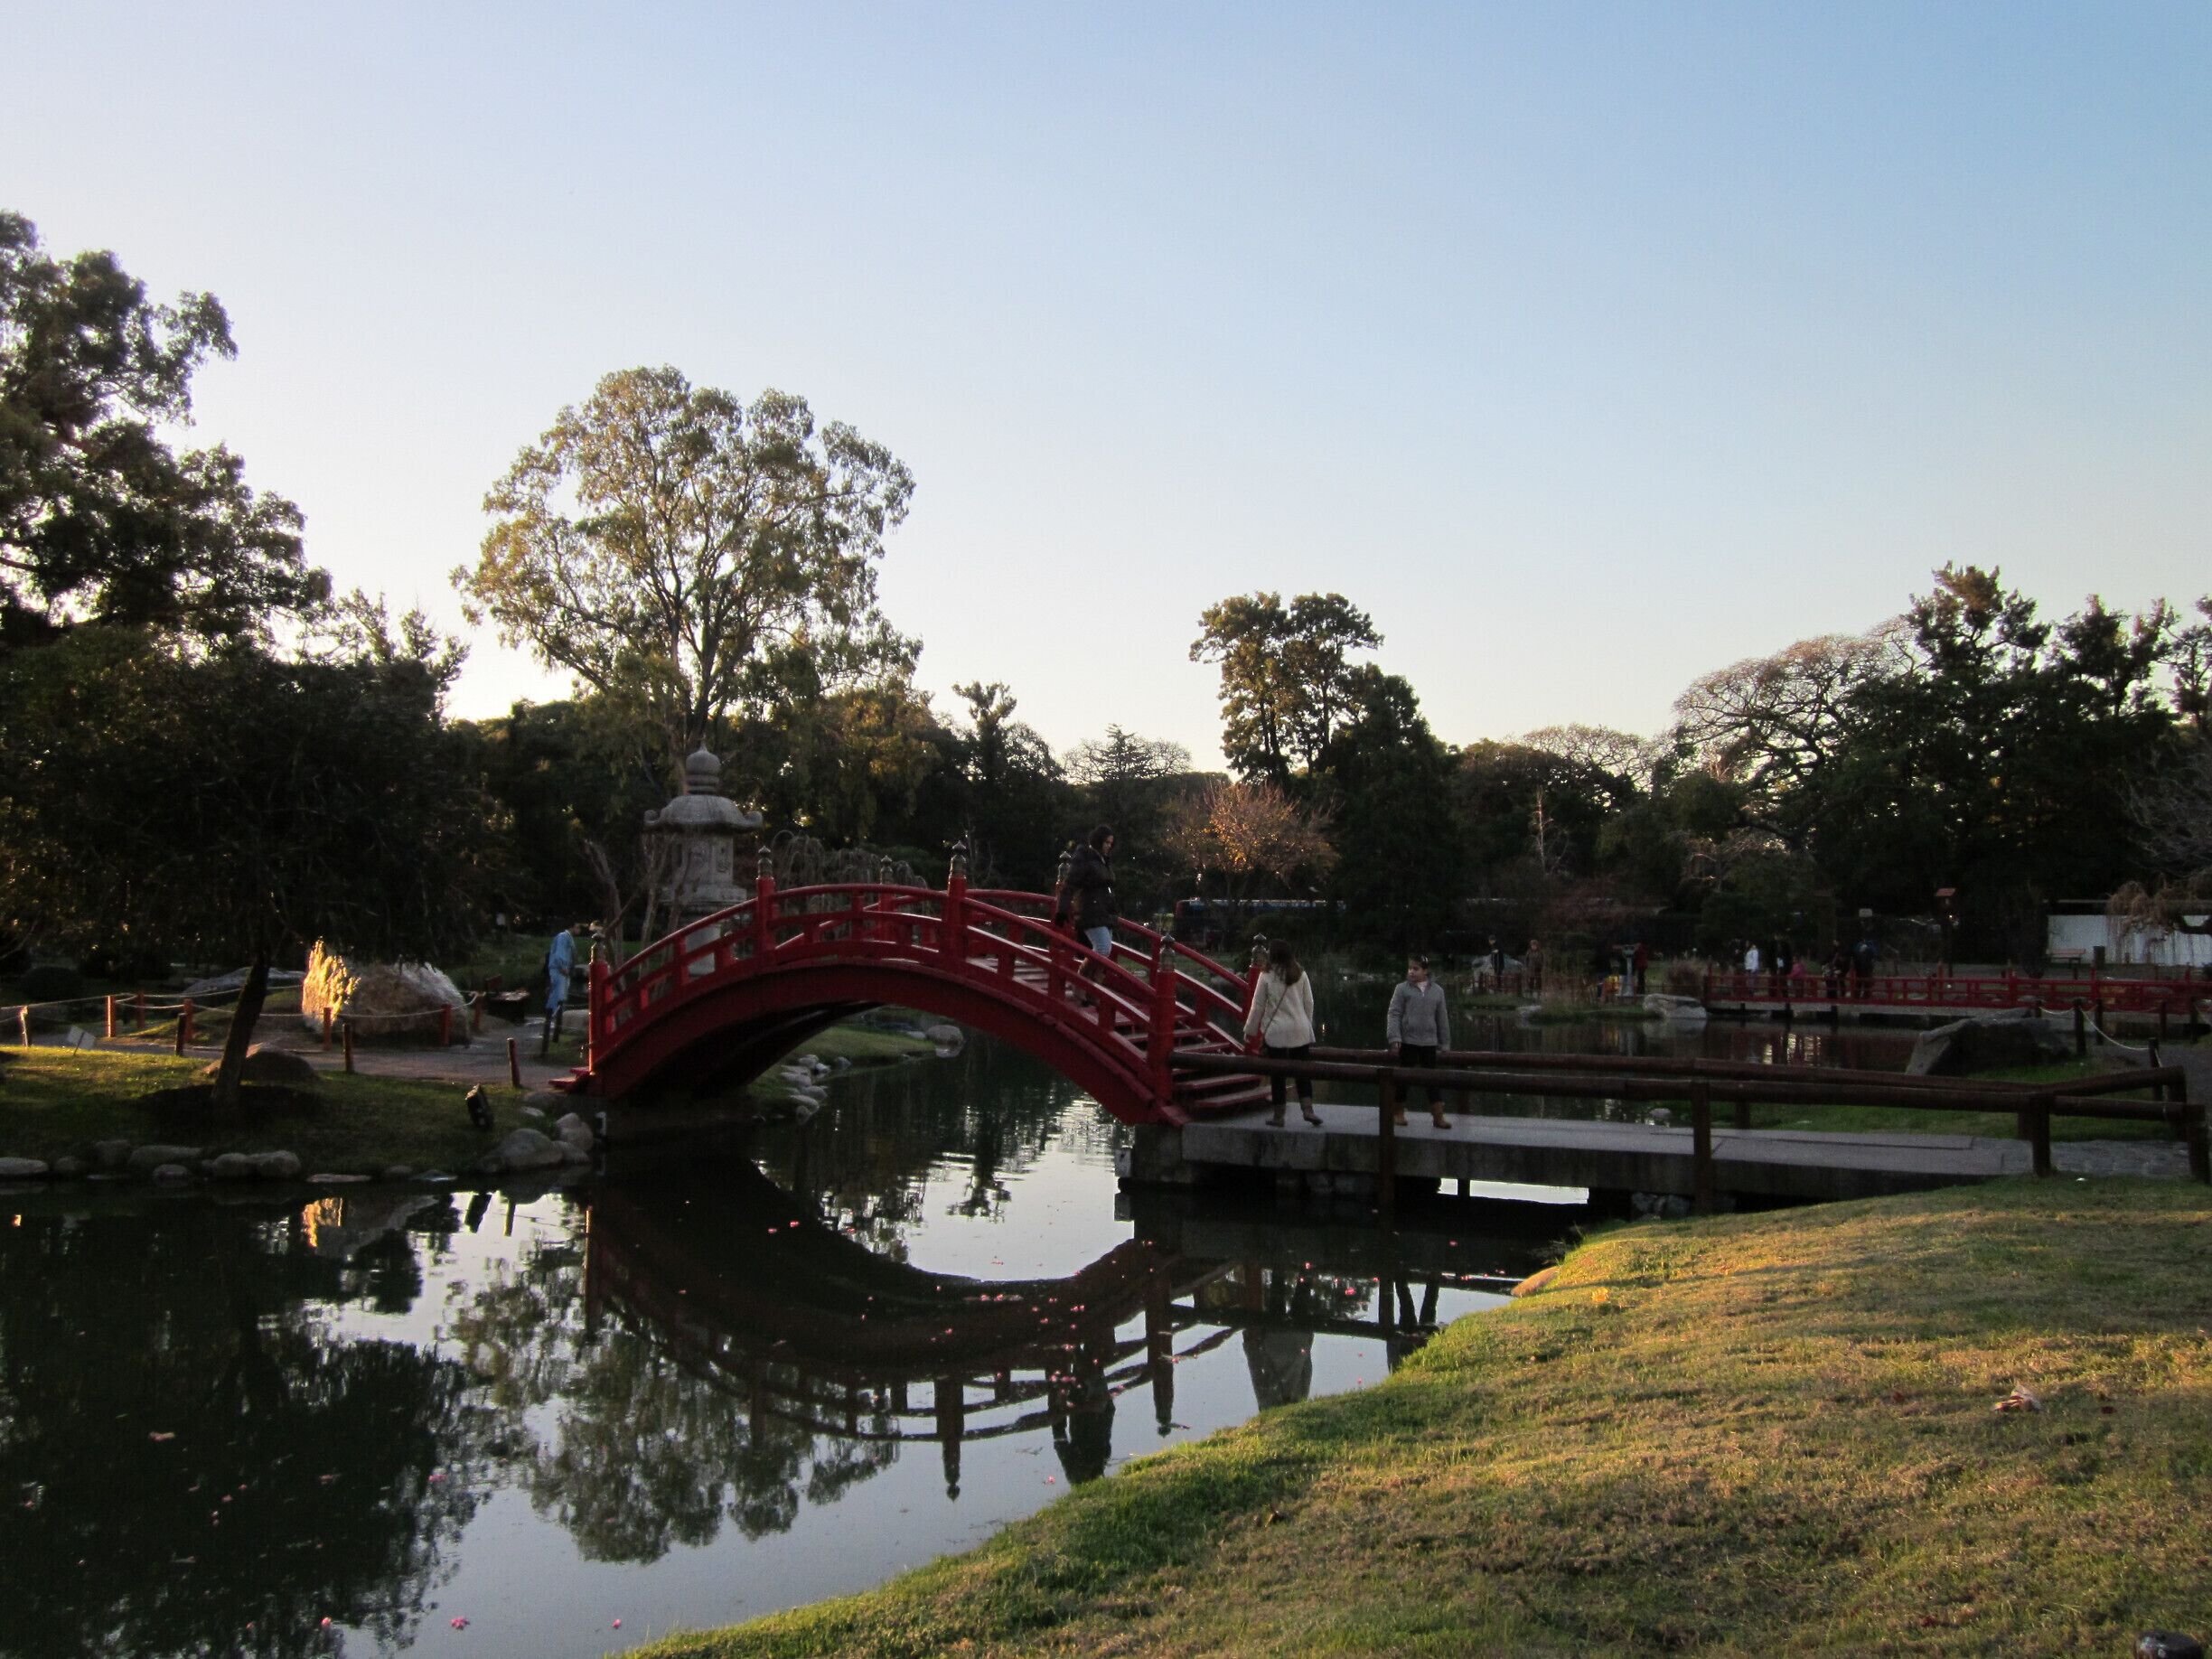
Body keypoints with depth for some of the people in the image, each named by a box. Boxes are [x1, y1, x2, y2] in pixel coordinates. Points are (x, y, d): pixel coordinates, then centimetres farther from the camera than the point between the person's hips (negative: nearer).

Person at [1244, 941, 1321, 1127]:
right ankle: (1308, 1109, 2)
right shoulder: (1301, 975, 2)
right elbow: (1309, 1004, 7)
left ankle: (1278, 1116, 9)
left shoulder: (1266, 977, -5)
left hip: (1275, 1032, -2)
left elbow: (1257, 1006, 0)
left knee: (1277, 1073, 4)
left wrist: (1250, 1030, 11)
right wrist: (1308, 1026, 20)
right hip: (1300, 1030, 2)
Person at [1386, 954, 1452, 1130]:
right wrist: (1395, 1039, -12)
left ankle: (1437, 1116, 5)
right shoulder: (1402, 989, -1)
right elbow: (1394, 1015, -4)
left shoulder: (1437, 991, 7)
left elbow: (1442, 1019, 11)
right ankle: (1399, 1113, 18)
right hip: (1407, 1042, -2)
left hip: (1429, 1043, 2)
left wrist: (1445, 1044, 10)